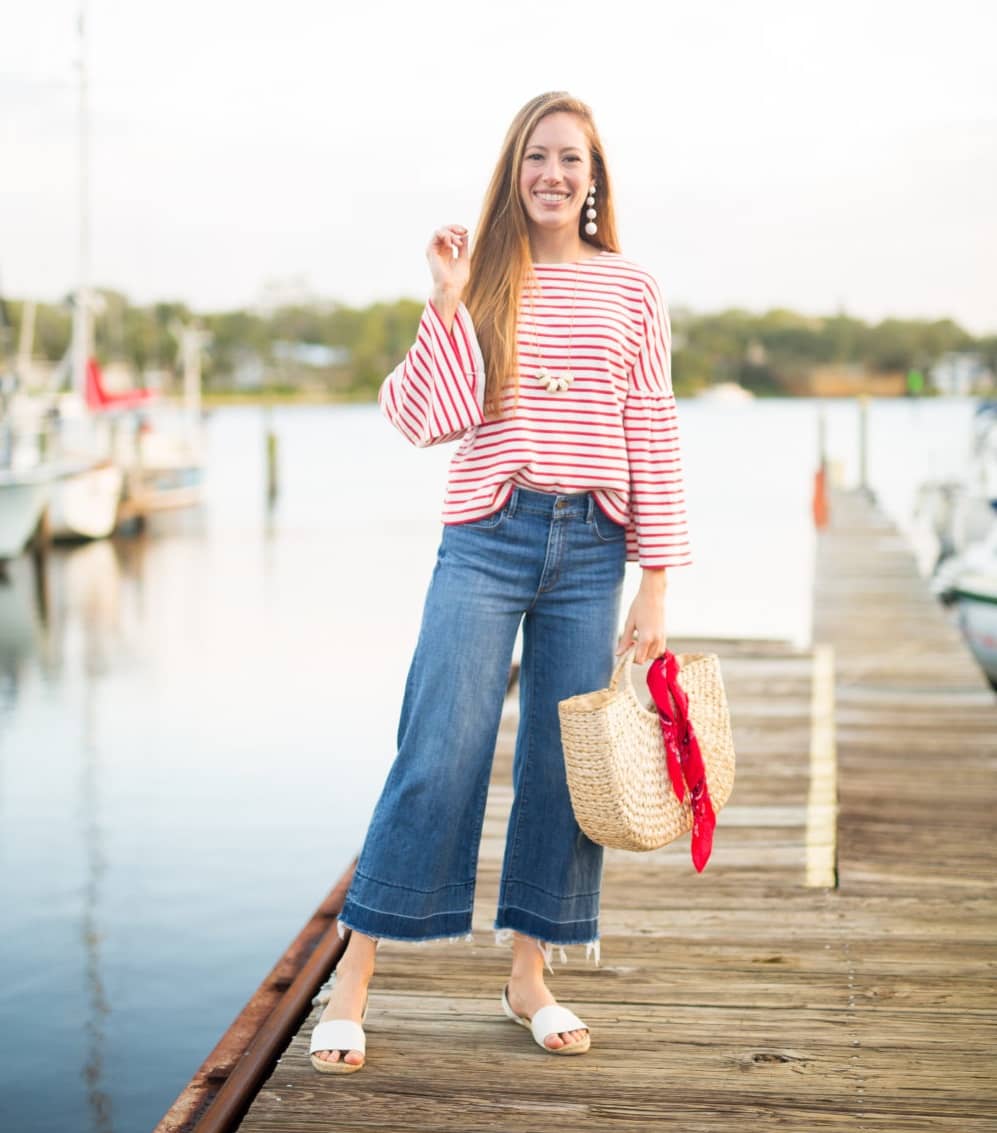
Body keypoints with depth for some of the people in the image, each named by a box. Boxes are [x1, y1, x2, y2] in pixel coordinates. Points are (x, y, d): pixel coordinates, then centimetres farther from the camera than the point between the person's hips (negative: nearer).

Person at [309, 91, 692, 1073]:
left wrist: (655, 584, 1)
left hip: (589, 547, 2)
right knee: (439, 754, -5)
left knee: (563, 762, 7)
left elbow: (653, 440, 5)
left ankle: (530, 975, 21)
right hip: (486, 538, -1)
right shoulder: (482, 281, 5)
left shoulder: (631, 290, 6)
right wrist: (447, 304, -12)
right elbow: (426, 421, -4)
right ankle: (352, 980, 5)